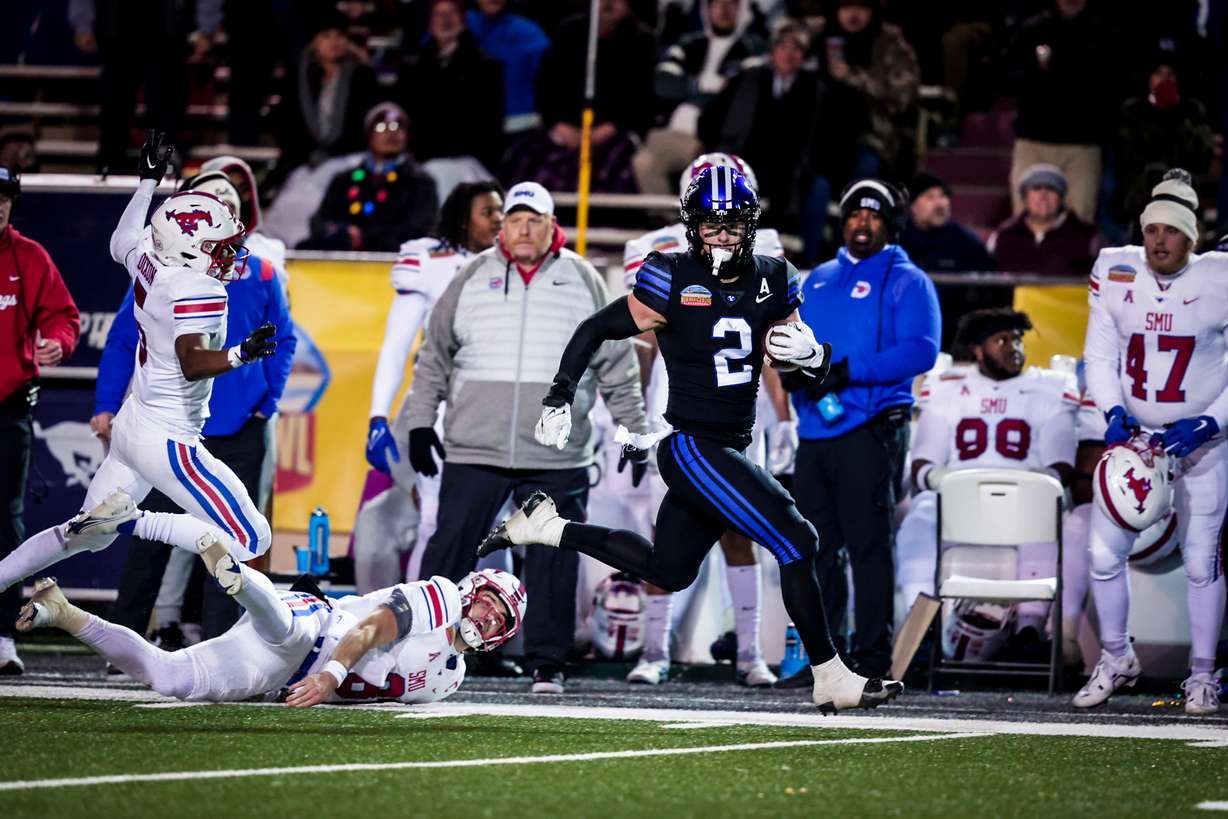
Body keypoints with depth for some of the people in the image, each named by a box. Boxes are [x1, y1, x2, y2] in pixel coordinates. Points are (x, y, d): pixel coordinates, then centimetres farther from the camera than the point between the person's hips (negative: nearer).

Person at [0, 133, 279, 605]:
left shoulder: (148, 259, 2)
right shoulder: (199, 290, -21)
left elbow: (120, 242, 26)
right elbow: (192, 363, -33)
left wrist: (149, 181, 34)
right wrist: (242, 353, -46)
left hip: (133, 421, 9)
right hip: (168, 439, -9)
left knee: (86, 533, 25)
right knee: (249, 541, -11)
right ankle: (131, 522, -11)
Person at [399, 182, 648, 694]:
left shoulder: (582, 282, 6)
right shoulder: (473, 278, 6)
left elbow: (616, 365, 11)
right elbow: (434, 357, 12)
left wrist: (635, 430, 8)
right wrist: (420, 421, 7)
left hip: (556, 459, 0)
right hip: (474, 451, 0)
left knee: (553, 562, 1)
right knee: (449, 550, -1)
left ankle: (547, 662, 10)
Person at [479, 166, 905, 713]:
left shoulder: (771, 282, 5)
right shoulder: (674, 282, -13)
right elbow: (595, 330, -4)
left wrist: (811, 353, -13)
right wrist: (558, 401, -4)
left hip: (728, 451, 8)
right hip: (693, 447, -8)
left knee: (667, 571, 18)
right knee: (795, 541, -14)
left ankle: (544, 527, 29)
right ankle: (830, 679, -7)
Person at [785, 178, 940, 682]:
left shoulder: (906, 282, 0)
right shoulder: (819, 281, 21)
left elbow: (920, 351, -12)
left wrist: (849, 371, -20)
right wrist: (790, 367, -4)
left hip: (870, 432, -6)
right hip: (815, 433, 6)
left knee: (869, 546, -7)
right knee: (817, 548, 8)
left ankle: (872, 658, -5)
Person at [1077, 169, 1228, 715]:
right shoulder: (1115, 275, -5)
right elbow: (1099, 355, 2)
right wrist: (1113, 413, -14)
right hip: (1133, 435, 3)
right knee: (1105, 551, 0)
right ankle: (1116, 658, 21)